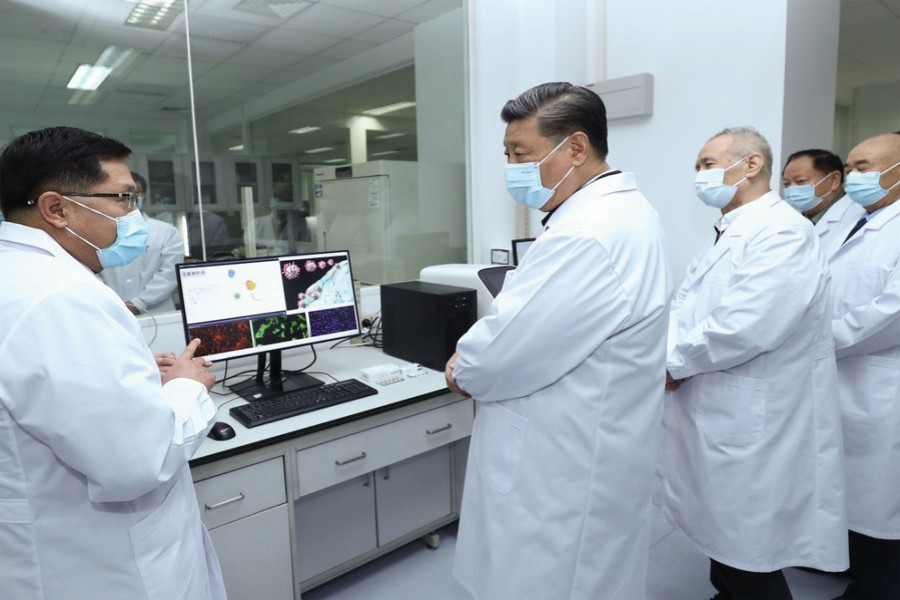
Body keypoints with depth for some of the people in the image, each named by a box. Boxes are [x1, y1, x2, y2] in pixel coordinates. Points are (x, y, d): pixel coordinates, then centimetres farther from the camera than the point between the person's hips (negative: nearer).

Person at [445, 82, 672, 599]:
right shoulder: (622, 209, 7)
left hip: (567, 472, -10)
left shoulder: (589, 234, -29)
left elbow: (504, 352, -27)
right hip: (588, 455, 10)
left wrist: (462, 370, -5)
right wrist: (478, 357, 3)